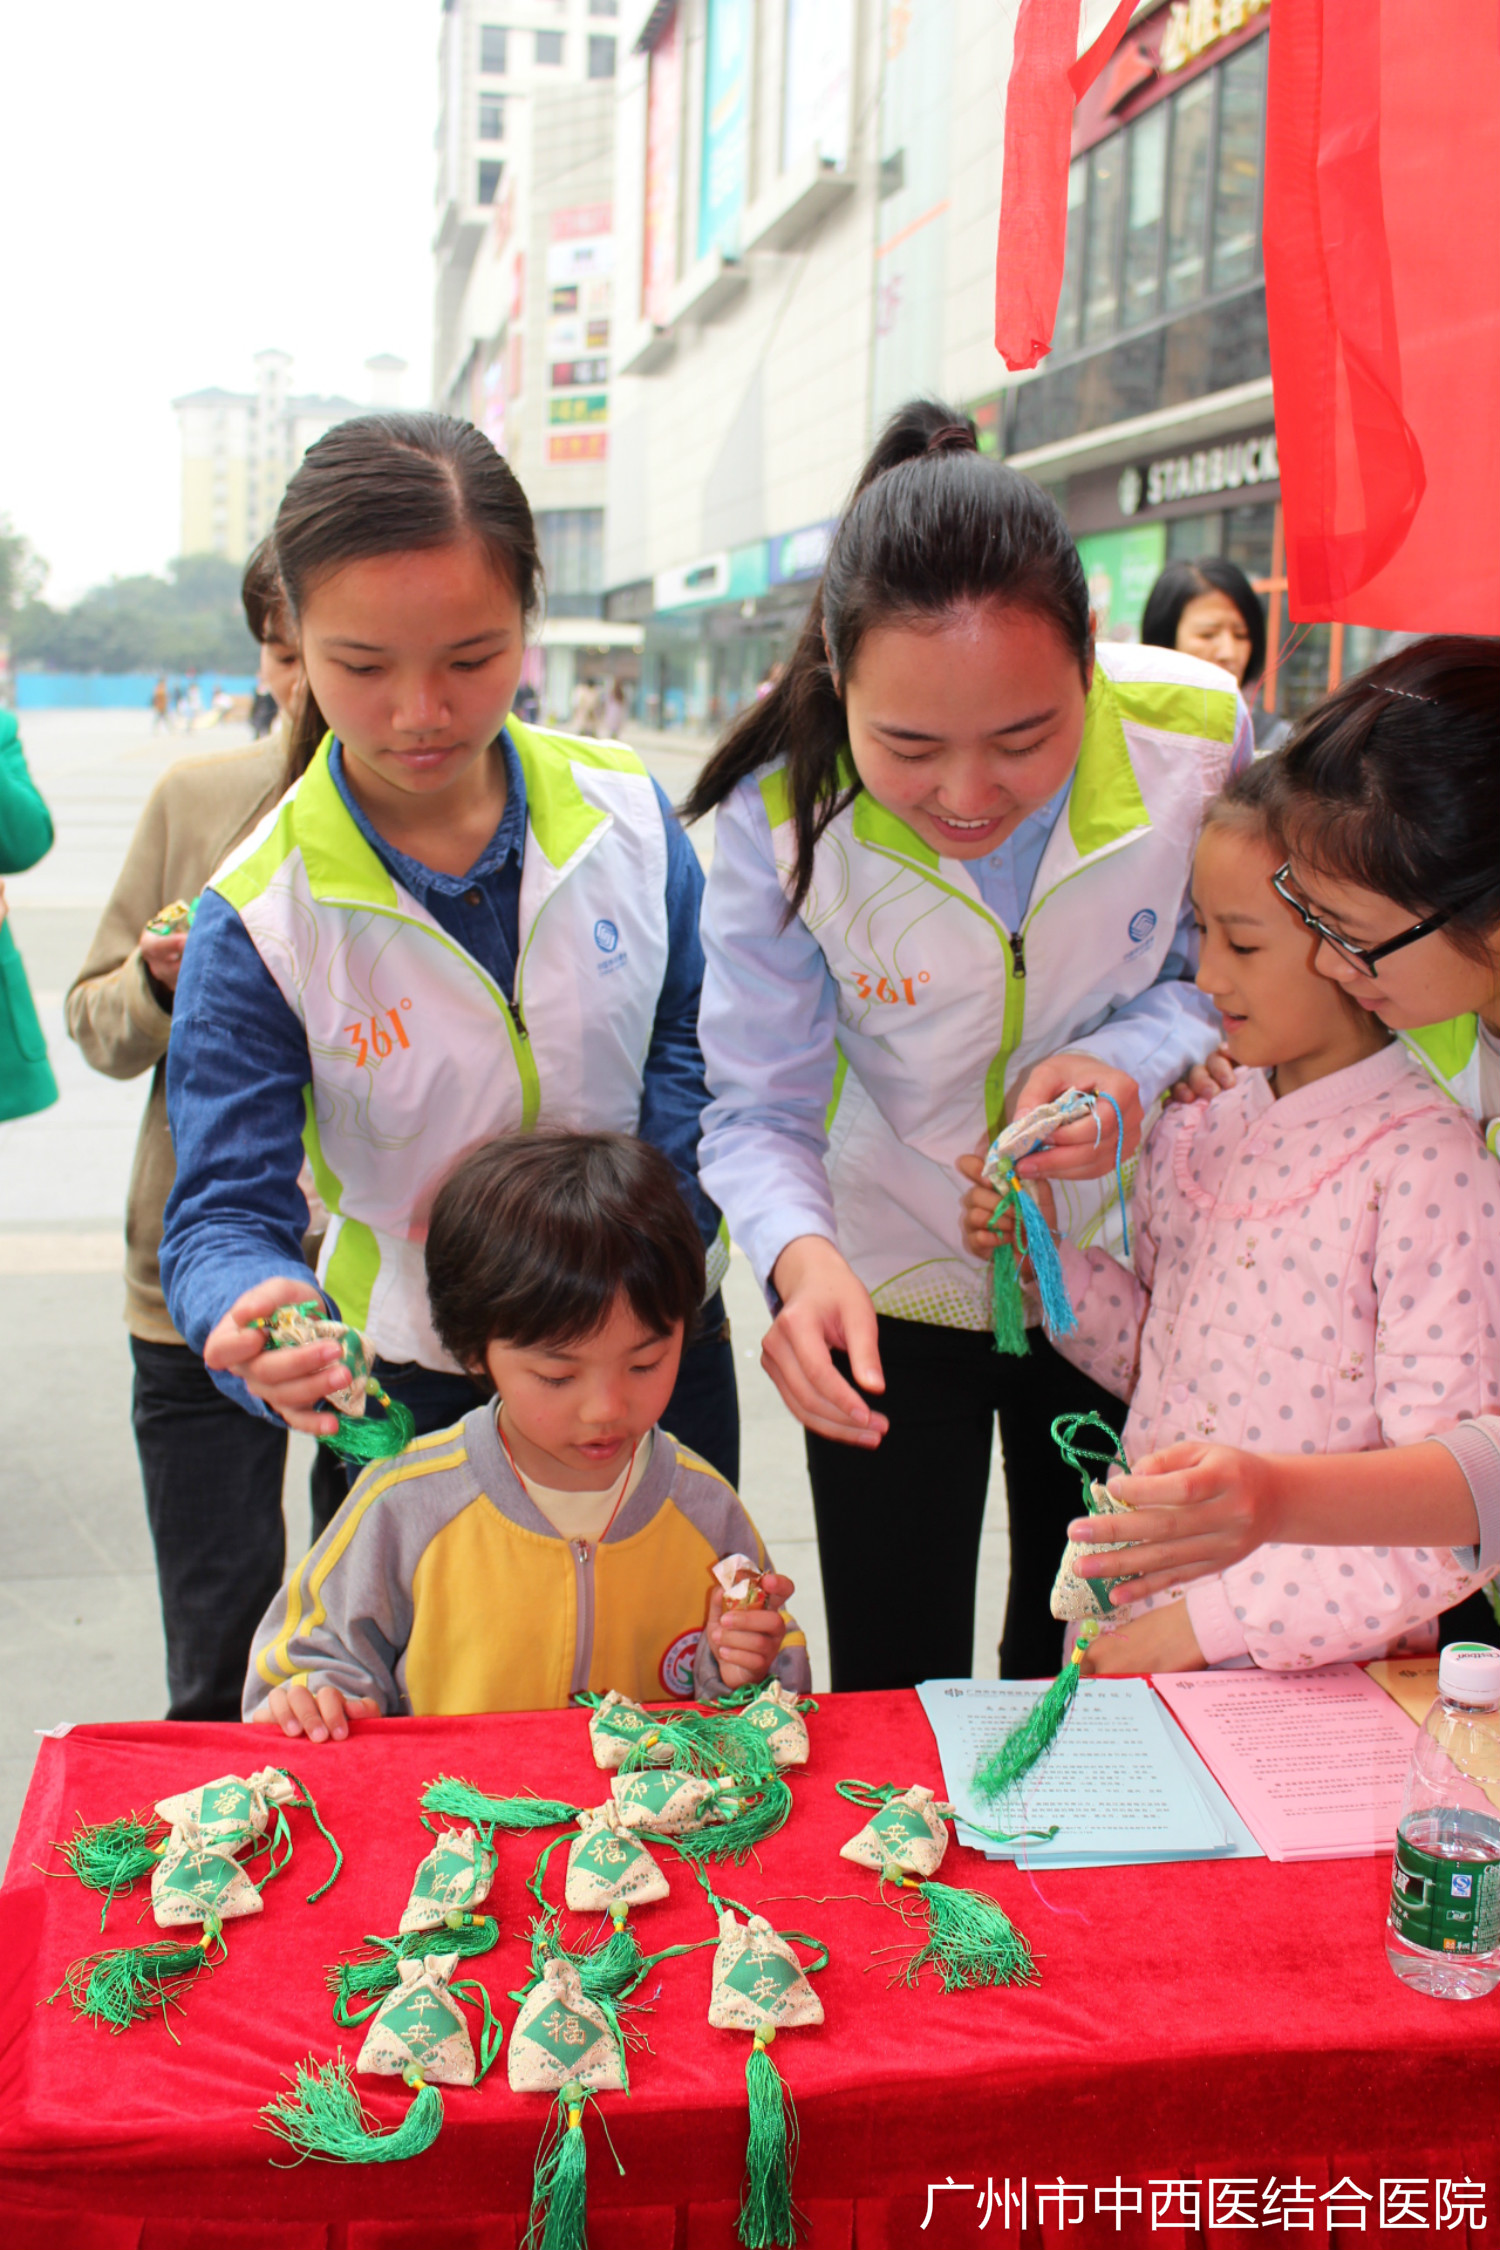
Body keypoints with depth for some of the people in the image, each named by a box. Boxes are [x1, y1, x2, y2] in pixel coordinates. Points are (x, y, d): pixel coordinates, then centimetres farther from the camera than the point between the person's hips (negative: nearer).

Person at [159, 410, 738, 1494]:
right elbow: (226, 1210, -19)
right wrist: (258, 1315, -43)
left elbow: (691, 1028, 1)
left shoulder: (627, 808, -11)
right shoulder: (259, 920, -20)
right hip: (420, 1392, -3)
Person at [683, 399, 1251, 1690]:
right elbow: (759, 1112, -19)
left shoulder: (1197, 737, -23)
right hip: (888, 1289, -1)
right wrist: (802, 1257, -39)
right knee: (896, 1702, 6)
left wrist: (1132, 1058, -26)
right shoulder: (779, 813, -26)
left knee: (1082, 1671, 20)